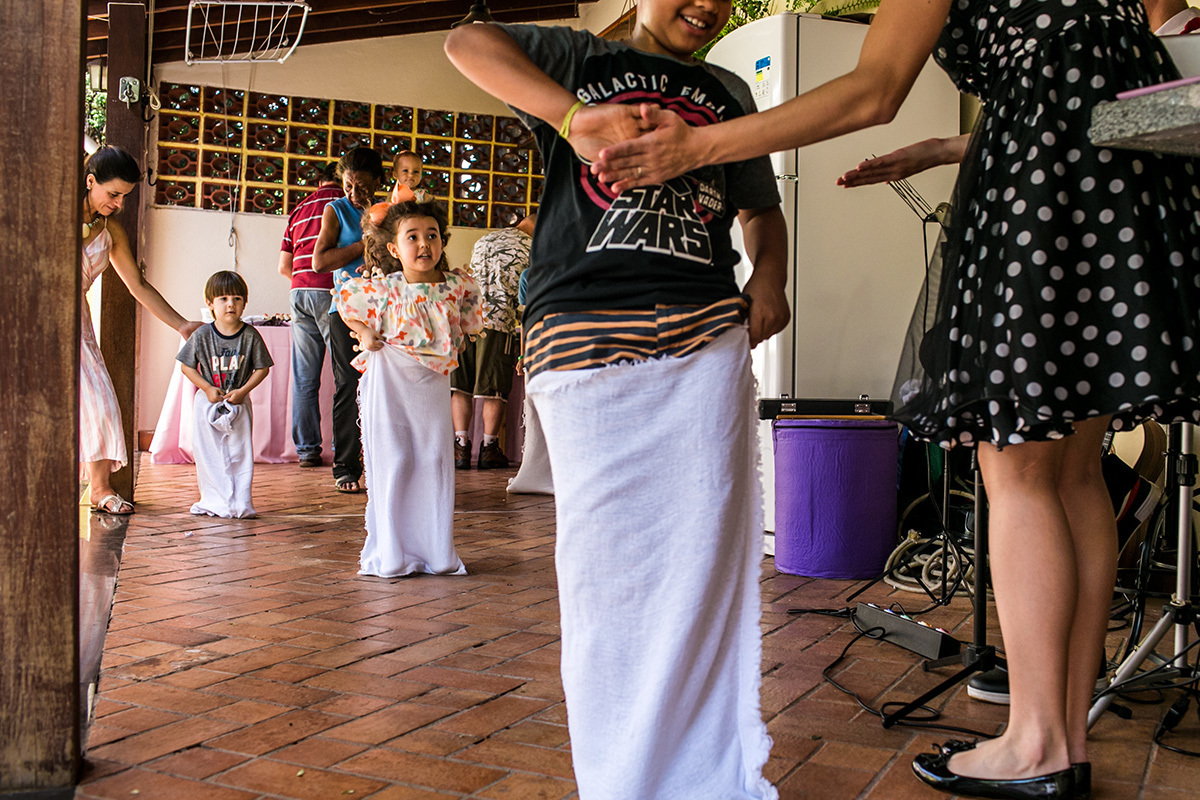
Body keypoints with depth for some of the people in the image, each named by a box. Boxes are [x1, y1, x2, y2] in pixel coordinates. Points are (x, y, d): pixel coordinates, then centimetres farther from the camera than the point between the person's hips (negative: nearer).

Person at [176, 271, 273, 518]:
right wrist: (207, 388, -11)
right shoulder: (202, 335, -6)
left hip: (239, 403, 0)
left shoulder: (250, 335, -6)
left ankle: (240, 502, 6)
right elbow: (187, 366, 1)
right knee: (208, 453, 4)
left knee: (239, 452, 0)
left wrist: (243, 390, -11)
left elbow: (263, 368, 0)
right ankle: (212, 500, 16)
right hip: (208, 403, 1)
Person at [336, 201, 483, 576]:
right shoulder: (382, 287, -9)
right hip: (389, 382, -3)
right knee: (392, 463, 0)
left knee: (435, 460, 4)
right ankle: (390, 553, 10)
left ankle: (436, 551, 15)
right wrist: (365, 335, 0)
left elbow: (467, 320, 17)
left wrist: (456, 341, 5)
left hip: (433, 383, 3)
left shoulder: (457, 285, -3)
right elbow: (344, 299, 8)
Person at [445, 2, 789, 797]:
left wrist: (771, 276, 9)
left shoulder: (728, 92, 25)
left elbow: (761, 207, 32)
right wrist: (573, 117, -16)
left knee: (710, 549, -1)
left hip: (708, 332, 3)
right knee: (605, 557, -3)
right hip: (584, 335, -3)